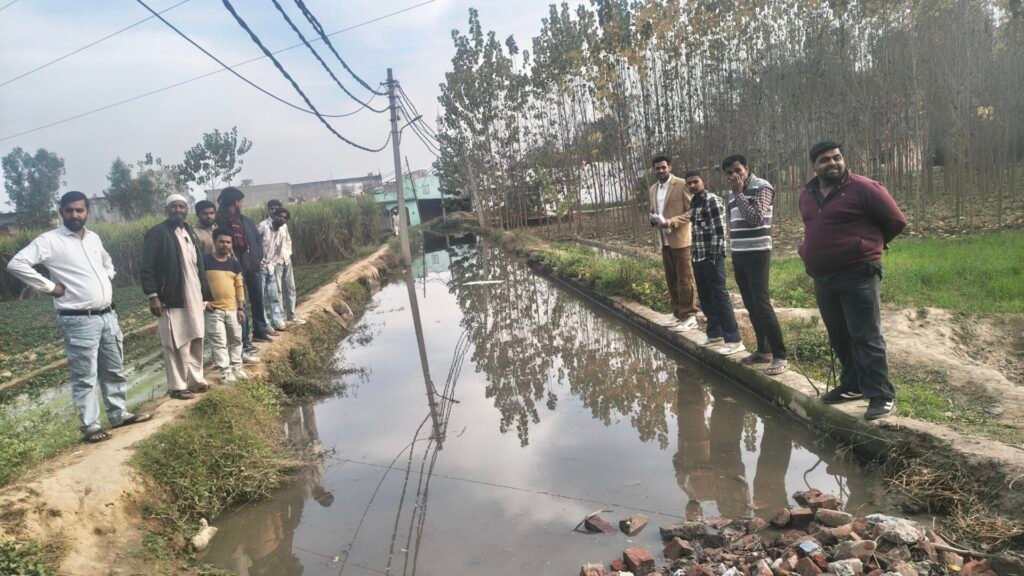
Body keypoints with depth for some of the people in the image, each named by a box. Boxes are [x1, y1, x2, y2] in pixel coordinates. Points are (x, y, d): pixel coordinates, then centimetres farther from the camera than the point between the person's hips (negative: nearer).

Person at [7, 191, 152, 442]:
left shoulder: (94, 238, 11)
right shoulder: (49, 240, -9)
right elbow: (16, 264, -18)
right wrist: (50, 287, -16)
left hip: (108, 315, 7)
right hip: (78, 321, -7)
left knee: (114, 370, 16)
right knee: (85, 377, 1)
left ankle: (119, 414, 29)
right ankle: (90, 426, 10)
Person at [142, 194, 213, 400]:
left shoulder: (190, 232, 15)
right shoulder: (156, 233, -8)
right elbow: (147, 268, -12)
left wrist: (206, 295, 16)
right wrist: (152, 296, -18)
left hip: (194, 299, 7)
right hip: (172, 300, -7)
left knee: (196, 341, 13)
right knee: (176, 345, -1)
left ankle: (195, 379, 25)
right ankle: (177, 386, 10)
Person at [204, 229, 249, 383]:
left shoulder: (234, 263, 6)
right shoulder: (205, 261, -6)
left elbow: (239, 287, 8)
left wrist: (241, 308, 5)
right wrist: (203, 301, -11)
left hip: (232, 309, 4)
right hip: (213, 310, -4)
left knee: (236, 339, 12)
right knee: (219, 342, -1)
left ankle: (236, 367, 25)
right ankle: (225, 371, 6)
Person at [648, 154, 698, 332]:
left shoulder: (682, 185, -7)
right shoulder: (653, 189, 15)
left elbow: (693, 211, -11)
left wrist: (672, 222, -21)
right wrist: (653, 219, 0)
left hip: (681, 240, -7)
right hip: (664, 241, 7)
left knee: (685, 279, -3)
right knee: (671, 280, 12)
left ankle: (689, 317, 3)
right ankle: (678, 314, 22)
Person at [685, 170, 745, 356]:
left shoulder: (712, 200, -9)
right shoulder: (693, 203, 15)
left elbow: (719, 230, -15)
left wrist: (714, 255, -18)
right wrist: (693, 254, 17)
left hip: (711, 257, -8)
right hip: (698, 257, 8)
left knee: (719, 297, -8)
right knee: (705, 298, 13)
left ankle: (734, 339, -5)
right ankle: (715, 333, 25)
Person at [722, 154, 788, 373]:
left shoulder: (762, 187, -8)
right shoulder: (733, 193, 14)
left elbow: (755, 219, -21)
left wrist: (739, 193, -16)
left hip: (757, 254, -7)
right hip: (738, 255, 7)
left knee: (762, 305, -11)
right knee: (751, 306, 10)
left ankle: (780, 356, -6)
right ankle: (763, 350, 19)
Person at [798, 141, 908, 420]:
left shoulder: (863, 188, -10)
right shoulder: (807, 194, 11)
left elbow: (896, 221, -3)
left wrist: (868, 245, 6)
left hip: (857, 275, -7)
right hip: (822, 278, 7)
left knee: (866, 338, -6)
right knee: (839, 338, 15)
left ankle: (882, 396, 1)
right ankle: (852, 385, 29)